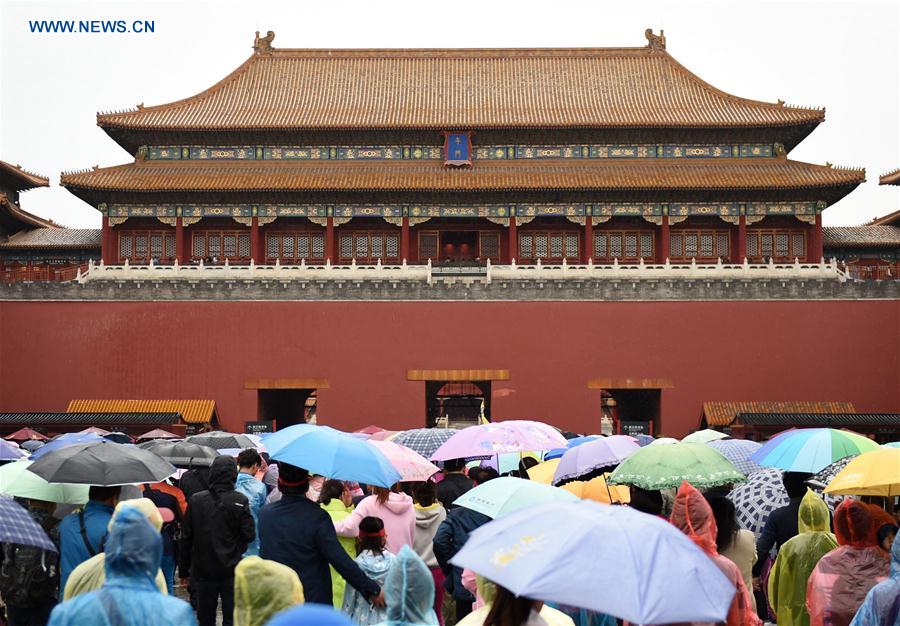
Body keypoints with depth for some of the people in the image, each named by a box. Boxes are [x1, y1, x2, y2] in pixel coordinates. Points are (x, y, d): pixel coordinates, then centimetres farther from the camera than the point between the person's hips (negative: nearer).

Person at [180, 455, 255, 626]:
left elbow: (186, 537, 0)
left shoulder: (195, 500, -4)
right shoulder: (240, 501, -12)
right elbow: (249, 535, -11)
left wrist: (184, 569, 8)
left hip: (203, 569, 2)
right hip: (231, 570, -2)